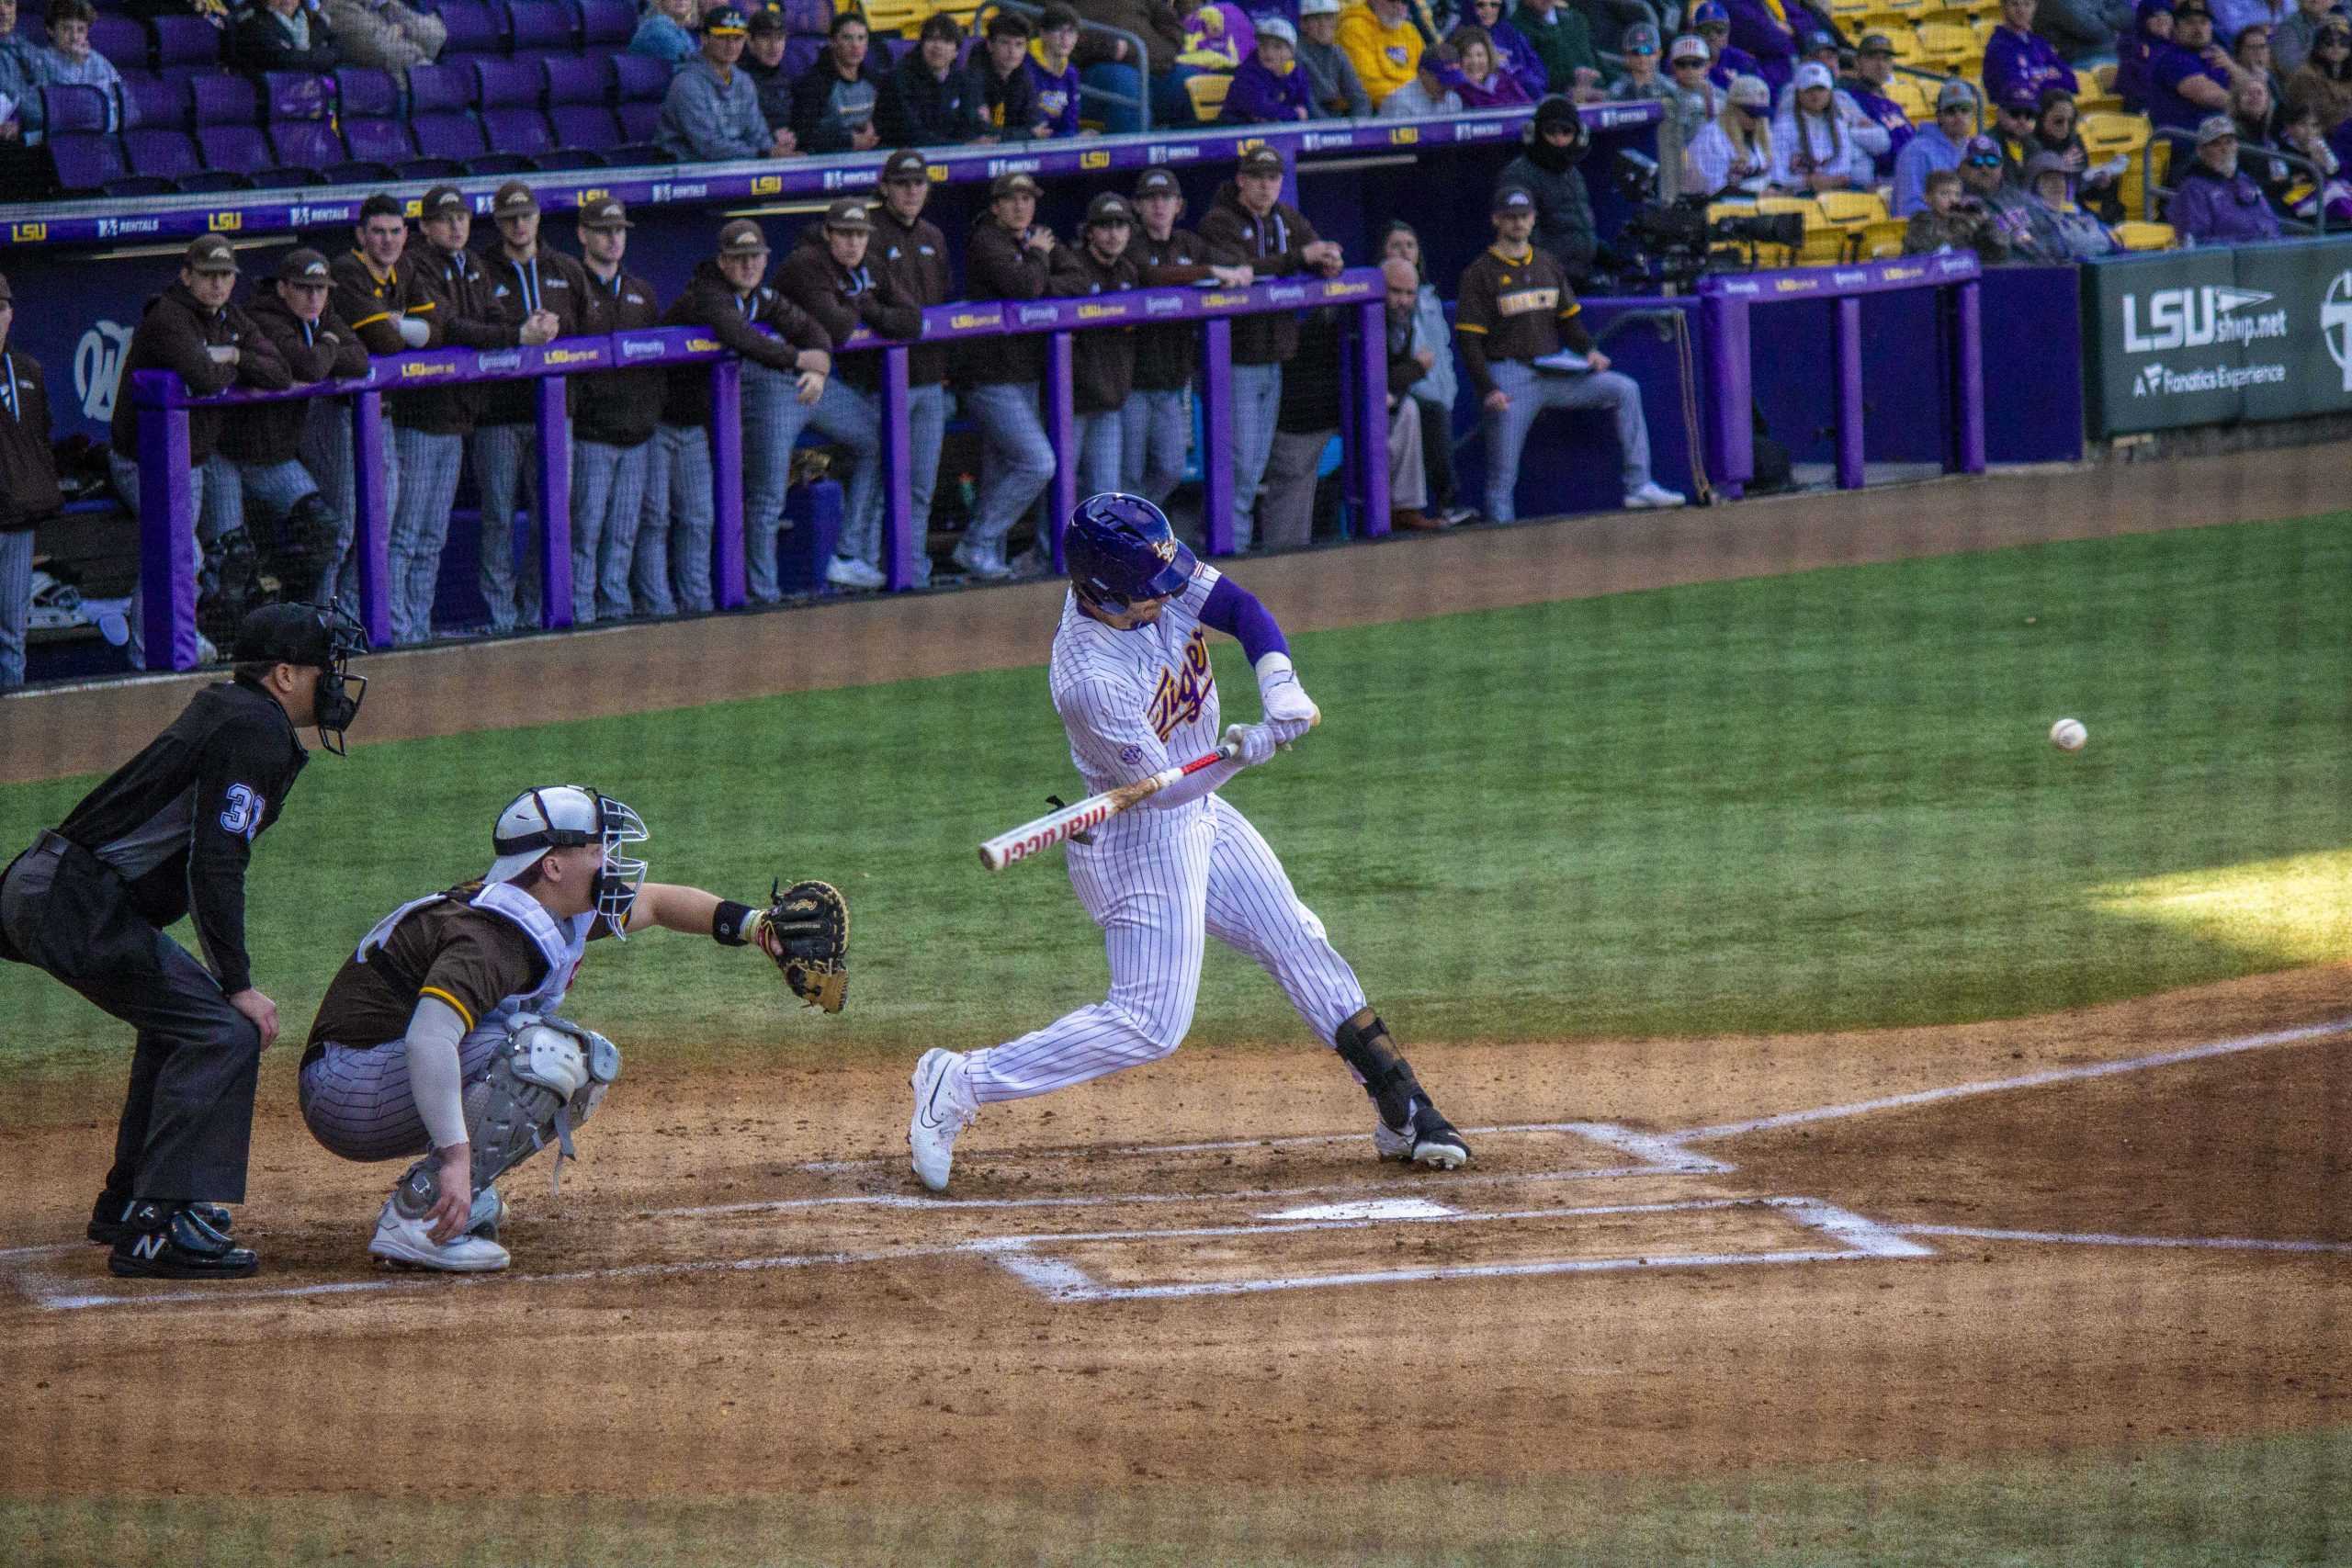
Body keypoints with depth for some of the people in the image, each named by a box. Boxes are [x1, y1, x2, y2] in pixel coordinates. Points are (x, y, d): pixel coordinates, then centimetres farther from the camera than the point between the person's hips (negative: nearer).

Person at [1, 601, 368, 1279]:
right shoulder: (254, 730, -11)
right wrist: (238, 984, -17)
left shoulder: (224, 711, 21)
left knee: (183, 1010, 28)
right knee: (223, 1031, -16)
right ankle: (159, 1228, -24)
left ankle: (130, 1203, 34)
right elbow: (215, 864, -19)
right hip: (78, 907, -11)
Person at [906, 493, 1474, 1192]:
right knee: (1150, 1023, -10)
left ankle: (1403, 1113, 23)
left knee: (1299, 945, 13)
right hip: (1139, 839, -9)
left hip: (1199, 816, 9)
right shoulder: (1088, 679, -33)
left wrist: (1279, 684, -24)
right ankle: (958, 1085, -4)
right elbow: (1157, 788, -30)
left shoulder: (1148, 577, -14)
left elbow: (1240, 607, -6)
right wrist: (1245, 750, -43)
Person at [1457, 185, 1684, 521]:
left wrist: (1589, 350, -2)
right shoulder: (1480, 274, -1)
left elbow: (1569, 319, 20)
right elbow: (1469, 341, -6)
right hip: (1509, 377, -5)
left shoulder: (1547, 266, 17)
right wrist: (1488, 390, -18)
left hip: (1553, 375, 5)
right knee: (1502, 476, -10)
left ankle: (1639, 486, -14)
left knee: (1625, 390, -11)